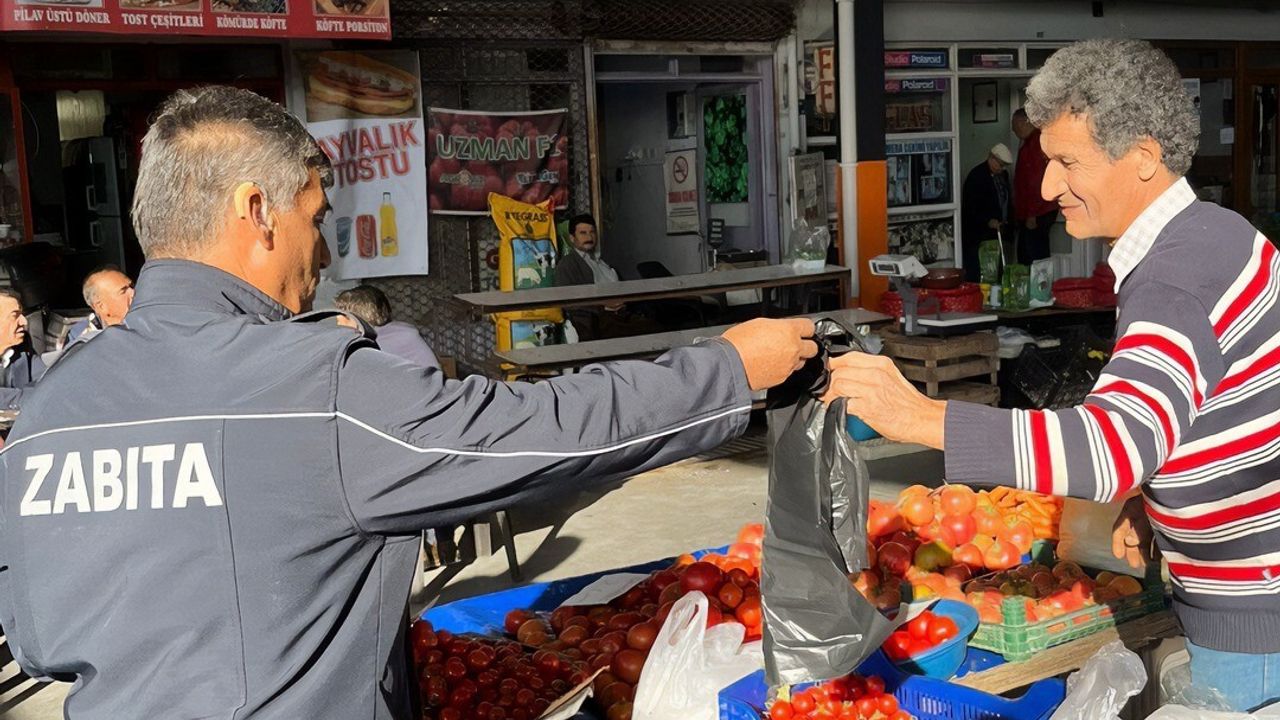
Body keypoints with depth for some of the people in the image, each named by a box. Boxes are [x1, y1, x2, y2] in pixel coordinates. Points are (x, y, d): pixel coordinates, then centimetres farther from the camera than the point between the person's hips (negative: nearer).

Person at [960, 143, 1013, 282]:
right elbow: (969, 207, -19)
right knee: (975, 273, -10)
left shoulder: (1003, 174, 12)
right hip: (977, 236, -8)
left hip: (996, 232, 8)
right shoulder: (976, 176, -14)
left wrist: (1005, 221, 15)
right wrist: (987, 221, -29)